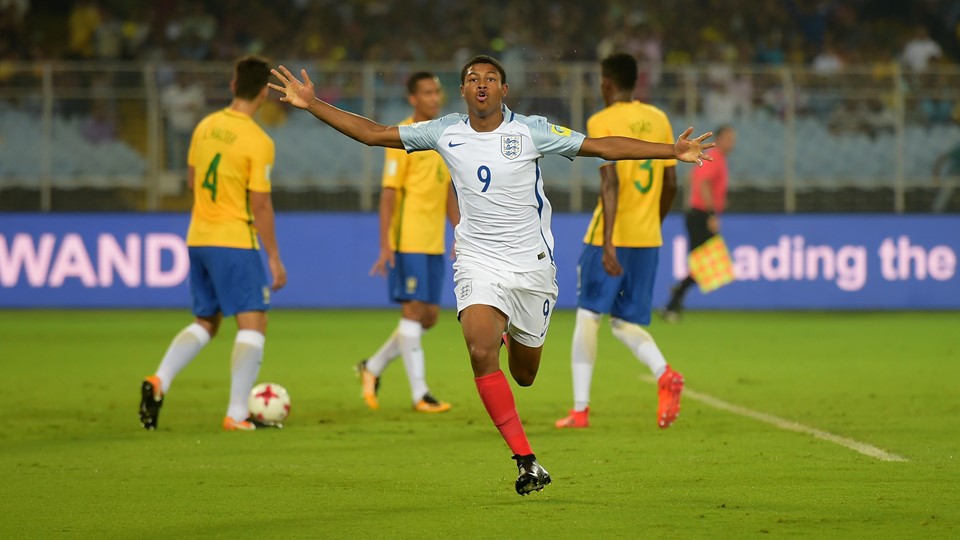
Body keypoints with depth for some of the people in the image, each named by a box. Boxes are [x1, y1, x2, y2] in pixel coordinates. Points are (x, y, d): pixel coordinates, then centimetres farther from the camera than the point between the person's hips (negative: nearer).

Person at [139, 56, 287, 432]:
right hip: (236, 242, -7)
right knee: (253, 323, -3)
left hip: (198, 239, 7)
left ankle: (159, 380, -1)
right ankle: (237, 415, -10)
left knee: (205, 322, 19)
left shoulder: (205, 126, 5)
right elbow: (260, 205, -14)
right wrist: (274, 258, -8)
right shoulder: (258, 142, -15)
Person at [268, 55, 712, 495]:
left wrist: (672, 152, -11)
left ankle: (512, 338, 47)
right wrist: (312, 105, 1)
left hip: (531, 264, 0)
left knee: (524, 374, 8)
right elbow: (373, 134, 6)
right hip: (478, 263, 0)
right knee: (481, 352, -24)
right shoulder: (445, 133, 0)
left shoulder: (531, 131, -6)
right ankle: (526, 460, -18)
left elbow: (604, 147, -4)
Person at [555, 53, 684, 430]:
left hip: (611, 237, -5)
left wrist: (608, 242, -22)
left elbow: (610, 182, -19)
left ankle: (580, 409, 5)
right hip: (648, 239, 5)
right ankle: (664, 374, -17)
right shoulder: (658, 119, 10)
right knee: (626, 324, 12)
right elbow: (670, 184, 12)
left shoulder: (602, 123, -8)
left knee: (587, 317, 7)